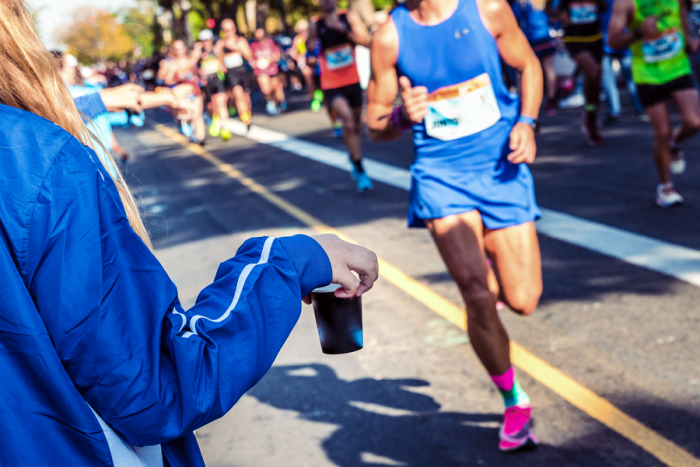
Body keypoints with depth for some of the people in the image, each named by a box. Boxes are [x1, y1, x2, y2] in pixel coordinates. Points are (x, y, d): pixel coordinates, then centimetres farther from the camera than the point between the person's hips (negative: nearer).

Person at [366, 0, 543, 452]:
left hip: (501, 167, 1)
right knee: (479, 295, -15)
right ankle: (514, 401, 9)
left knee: (522, 300, -2)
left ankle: (489, 254, 36)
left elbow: (529, 65, 11)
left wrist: (527, 122, -6)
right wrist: (402, 116, -21)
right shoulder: (389, 37, -6)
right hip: (441, 175, -1)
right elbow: (376, 125, 2)